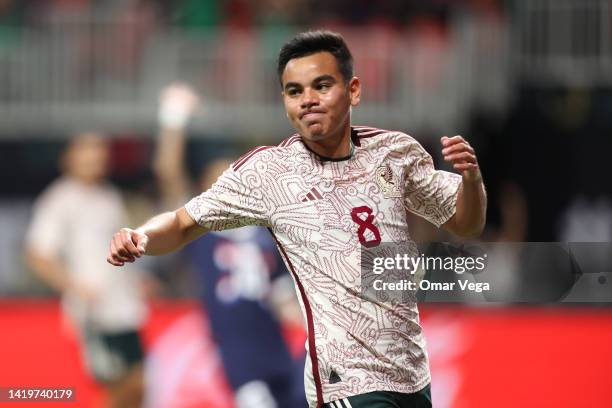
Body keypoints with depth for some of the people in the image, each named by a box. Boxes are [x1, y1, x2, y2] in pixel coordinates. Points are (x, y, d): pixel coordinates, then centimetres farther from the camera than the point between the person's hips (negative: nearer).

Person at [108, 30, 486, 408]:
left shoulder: (396, 151, 3)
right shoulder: (265, 171, -5)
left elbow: (464, 223, 14)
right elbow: (184, 224, 3)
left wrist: (471, 178, -7)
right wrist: (142, 237, -18)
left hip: (414, 377, 4)